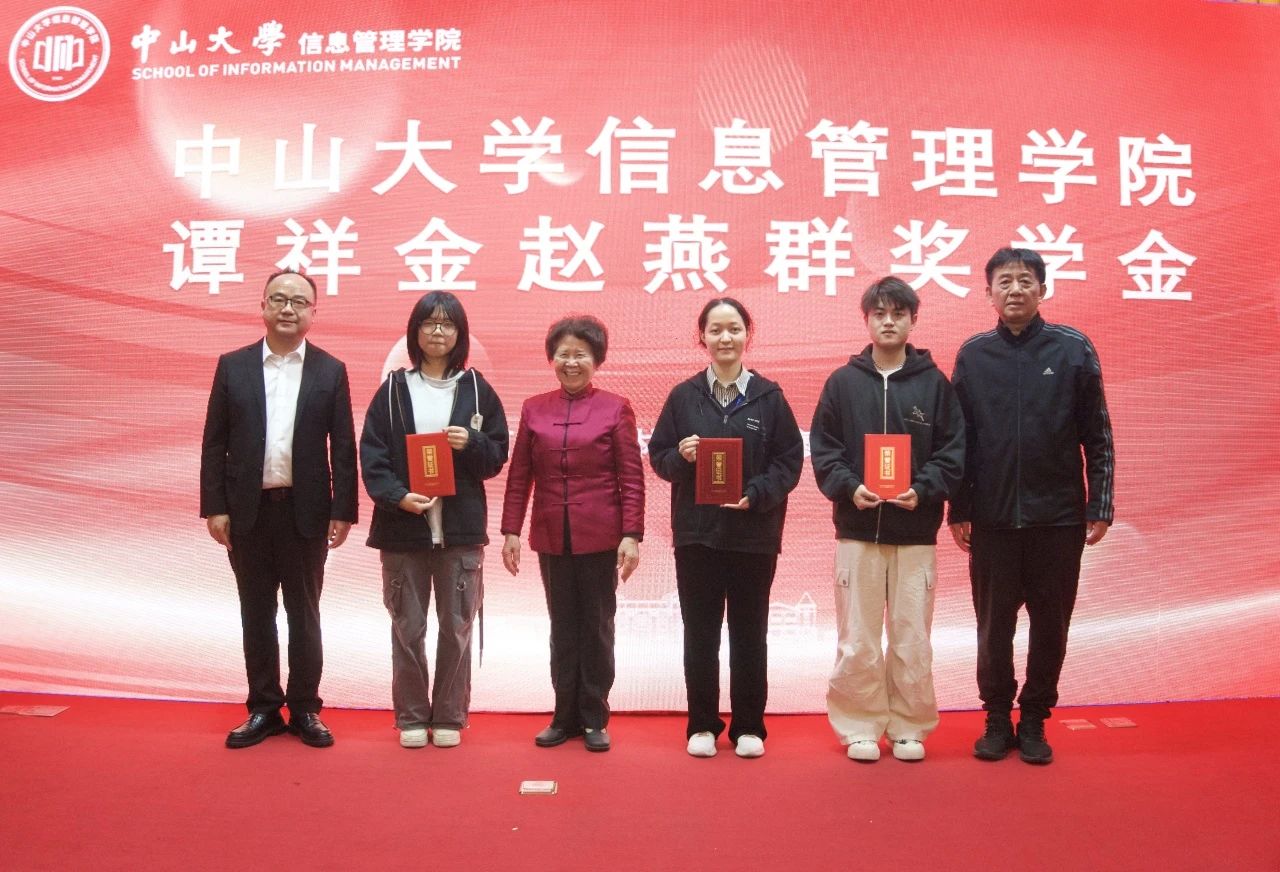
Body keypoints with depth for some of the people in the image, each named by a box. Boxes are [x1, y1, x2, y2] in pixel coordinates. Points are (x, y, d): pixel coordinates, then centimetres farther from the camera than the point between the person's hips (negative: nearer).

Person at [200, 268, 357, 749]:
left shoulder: (330, 371, 1)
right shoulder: (233, 366, 4)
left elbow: (343, 447, -1)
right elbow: (214, 443, 3)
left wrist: (342, 511, -6)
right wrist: (214, 507, -3)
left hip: (306, 510, -1)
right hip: (248, 510, 1)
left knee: (304, 613, 8)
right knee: (257, 614, 10)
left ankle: (304, 709, 19)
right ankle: (263, 709, 22)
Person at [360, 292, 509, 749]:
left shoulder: (476, 389, 6)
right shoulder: (393, 389, 6)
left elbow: (497, 456, 7)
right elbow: (371, 454, 0)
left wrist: (471, 444, -14)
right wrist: (397, 495, -16)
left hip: (461, 527, 0)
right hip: (402, 526, 0)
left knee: (456, 627, 5)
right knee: (407, 628, 6)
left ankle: (450, 717, 18)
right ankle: (411, 716, 20)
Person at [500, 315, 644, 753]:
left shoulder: (615, 408, -1)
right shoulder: (534, 409, 7)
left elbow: (632, 478, -4)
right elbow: (519, 476, 7)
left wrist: (632, 535, -10)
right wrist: (511, 531, 2)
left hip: (600, 537, -2)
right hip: (551, 537, 3)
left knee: (597, 628, 7)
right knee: (562, 629, 11)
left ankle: (594, 719, 18)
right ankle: (565, 717, 21)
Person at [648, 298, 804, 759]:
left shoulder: (768, 396, 2)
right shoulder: (684, 395, 5)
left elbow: (790, 461, -1)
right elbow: (658, 455, 6)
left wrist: (755, 495, -15)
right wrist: (681, 456, -16)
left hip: (754, 534, 0)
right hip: (696, 532, 1)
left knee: (749, 633, 8)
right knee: (700, 634, 7)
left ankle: (748, 727, 21)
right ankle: (702, 725, 20)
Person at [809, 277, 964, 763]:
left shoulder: (935, 383, 4)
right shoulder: (843, 382, 5)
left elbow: (952, 453, 1)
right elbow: (824, 452, 3)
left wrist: (923, 490, -14)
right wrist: (849, 487, -14)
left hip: (916, 532, 0)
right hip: (856, 530, 0)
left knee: (912, 637, 7)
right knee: (857, 639, 5)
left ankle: (908, 727, 22)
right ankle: (860, 727, 18)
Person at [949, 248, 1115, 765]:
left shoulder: (1073, 349, 0)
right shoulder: (973, 355, 2)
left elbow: (1097, 437, 1)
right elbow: (959, 440, 3)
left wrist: (1100, 506, -3)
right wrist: (958, 511, 2)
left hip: (1059, 517, 0)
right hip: (991, 519, 1)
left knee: (1050, 626, 8)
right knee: (994, 626, 8)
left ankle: (1034, 722, 24)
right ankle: (997, 721, 24)